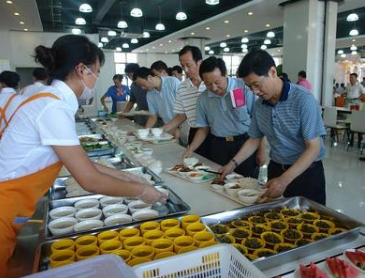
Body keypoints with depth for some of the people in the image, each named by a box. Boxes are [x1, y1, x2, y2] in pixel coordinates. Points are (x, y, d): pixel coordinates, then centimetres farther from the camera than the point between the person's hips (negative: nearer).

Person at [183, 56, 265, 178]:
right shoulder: (202, 99, 1)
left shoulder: (245, 88, -11)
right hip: (219, 146, 3)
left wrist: (261, 150, -6)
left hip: (245, 142, -3)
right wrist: (190, 149, -1)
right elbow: (204, 128, 10)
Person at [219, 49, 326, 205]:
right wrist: (233, 163, -3)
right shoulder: (259, 104, -1)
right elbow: (254, 139, 10)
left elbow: (313, 148, -21)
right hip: (275, 169, 5)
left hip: (306, 171, -5)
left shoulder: (303, 99, -19)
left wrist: (284, 180, -30)